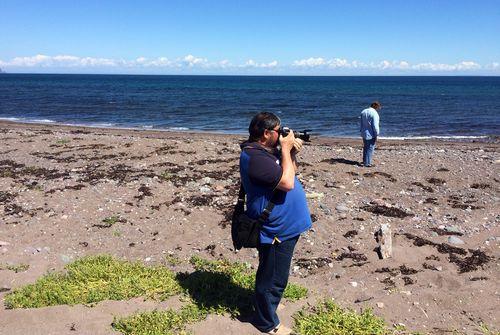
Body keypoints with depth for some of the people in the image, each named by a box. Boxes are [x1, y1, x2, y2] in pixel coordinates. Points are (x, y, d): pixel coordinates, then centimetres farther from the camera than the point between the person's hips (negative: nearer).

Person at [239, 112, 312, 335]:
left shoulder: (268, 151, 9)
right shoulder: (255, 156, -24)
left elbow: (291, 172, 17)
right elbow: (287, 182, -28)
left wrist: (292, 153, -1)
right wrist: (285, 149, -19)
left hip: (285, 226, 10)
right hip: (275, 230, -10)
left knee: (274, 276, 28)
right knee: (273, 279, 8)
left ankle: (266, 303, 49)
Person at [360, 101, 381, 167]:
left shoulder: (363, 112, 8)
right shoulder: (374, 113, -17)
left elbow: (361, 123, 15)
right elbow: (375, 126, -20)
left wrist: (361, 131, 21)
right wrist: (376, 134, -13)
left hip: (364, 133, 8)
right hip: (371, 134, -8)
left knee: (365, 148, 19)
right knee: (370, 149, -1)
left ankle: (364, 161, 29)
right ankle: (367, 163, 0)